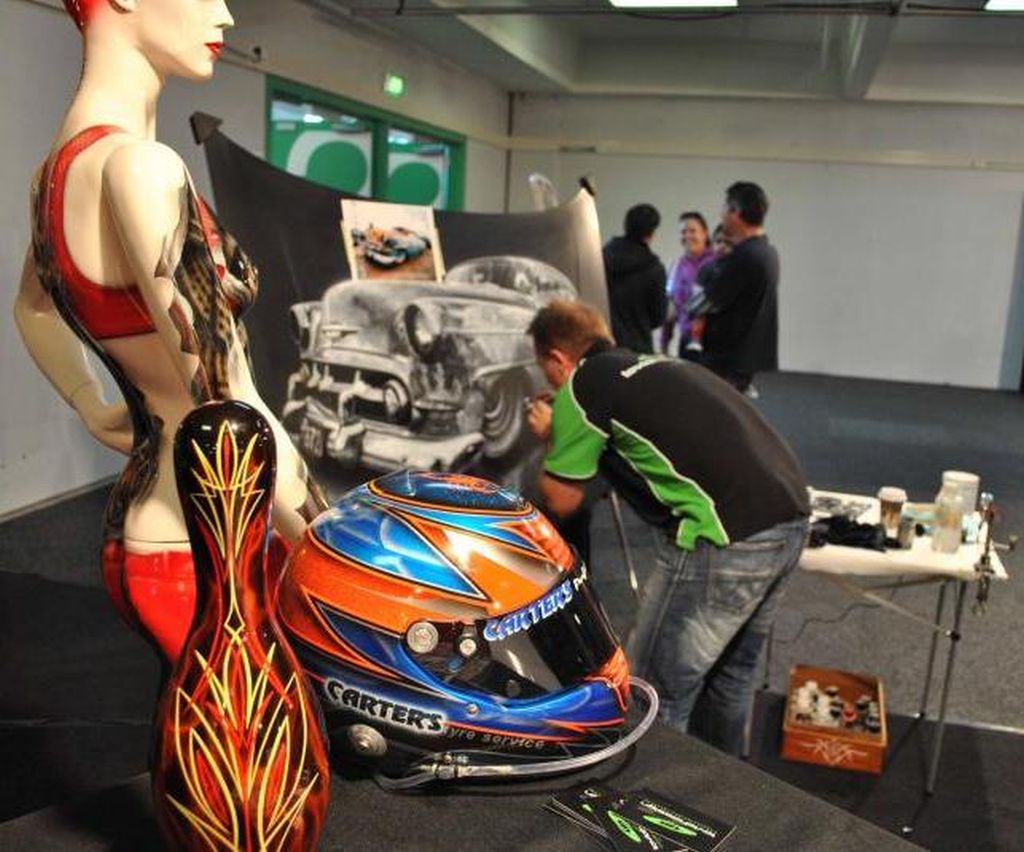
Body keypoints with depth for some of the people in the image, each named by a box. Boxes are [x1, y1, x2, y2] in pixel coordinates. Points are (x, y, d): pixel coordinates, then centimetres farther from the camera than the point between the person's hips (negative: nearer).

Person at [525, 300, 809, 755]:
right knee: (733, 673, 26)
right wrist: (568, 431, 32)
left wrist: (551, 439, 23)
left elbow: (561, 501, 6)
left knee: (657, 696, 6)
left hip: (726, 537, -9)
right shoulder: (659, 364, 21)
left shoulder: (582, 385, -1)